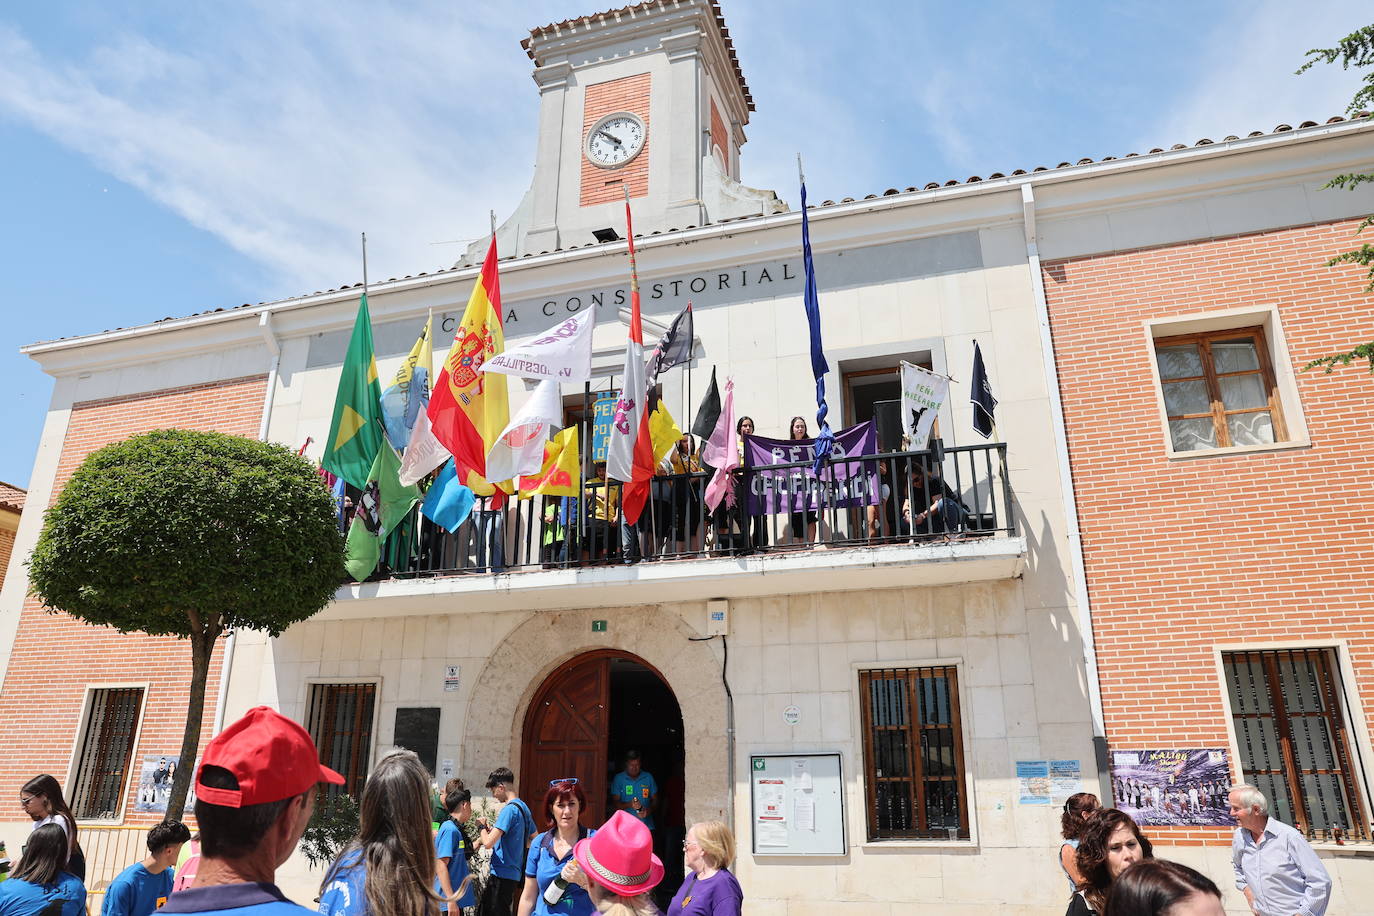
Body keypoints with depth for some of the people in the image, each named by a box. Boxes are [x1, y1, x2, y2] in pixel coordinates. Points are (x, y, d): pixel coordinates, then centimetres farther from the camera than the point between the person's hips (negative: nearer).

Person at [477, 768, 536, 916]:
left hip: (502, 874, -9)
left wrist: (483, 827, -3)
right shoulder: (524, 807, 12)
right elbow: (534, 841, 24)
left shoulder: (509, 809, -16)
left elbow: (488, 843, -24)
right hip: (515, 874, 9)